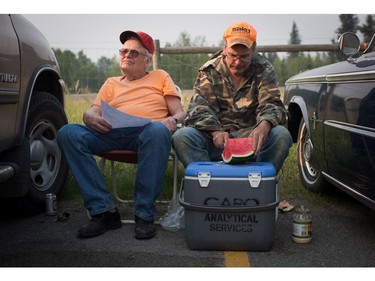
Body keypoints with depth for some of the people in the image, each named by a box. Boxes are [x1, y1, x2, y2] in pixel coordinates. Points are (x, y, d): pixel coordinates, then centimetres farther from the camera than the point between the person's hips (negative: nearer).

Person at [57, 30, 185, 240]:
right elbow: (92, 112, 17)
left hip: (148, 131, -3)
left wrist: (172, 120, -10)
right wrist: (91, 118, -9)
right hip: (112, 133, 3)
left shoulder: (160, 77, 26)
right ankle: (104, 211, -25)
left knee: (158, 130, -40)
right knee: (67, 133, -25)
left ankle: (145, 215, -31)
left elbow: (180, 113, 15)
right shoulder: (111, 83, 32)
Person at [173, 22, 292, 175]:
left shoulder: (264, 70, 4)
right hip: (215, 137, 0)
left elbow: (271, 104, -7)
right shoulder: (209, 71, 3)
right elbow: (199, 109, -7)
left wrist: (264, 126, -33)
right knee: (181, 137, -27)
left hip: (250, 137, 0)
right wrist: (215, 132, -29)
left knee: (282, 135, -29)